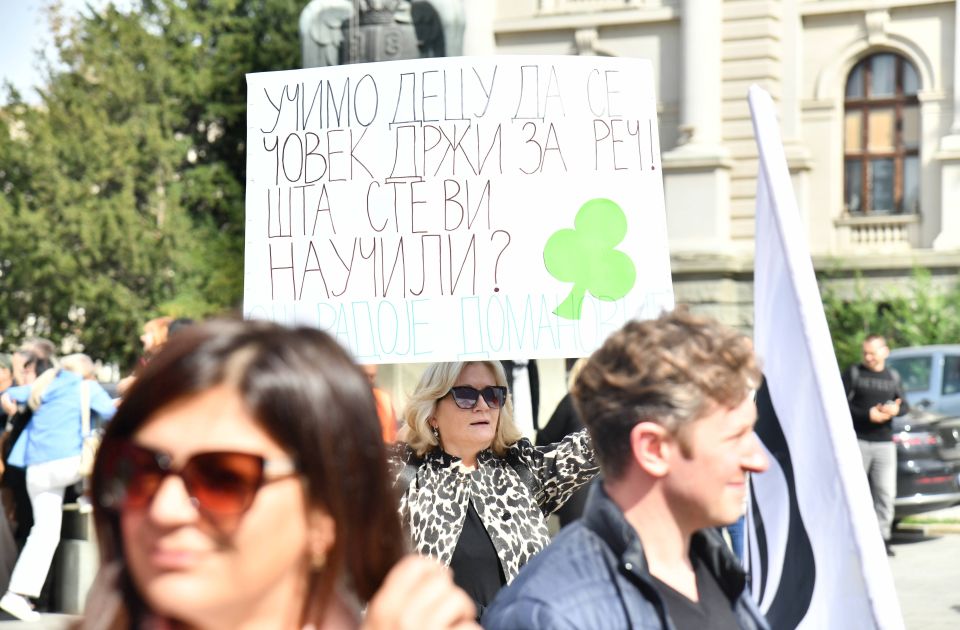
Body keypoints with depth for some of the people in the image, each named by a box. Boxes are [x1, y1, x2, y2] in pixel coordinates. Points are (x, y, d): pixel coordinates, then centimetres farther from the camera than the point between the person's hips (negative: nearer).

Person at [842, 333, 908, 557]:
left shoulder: (893, 376, 16)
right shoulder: (853, 373, 3)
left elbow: (905, 405, 15)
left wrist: (896, 409, -8)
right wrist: (867, 414, -15)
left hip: (884, 442, 3)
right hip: (858, 440, -3)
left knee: (886, 492, -3)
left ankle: (882, 537, 3)